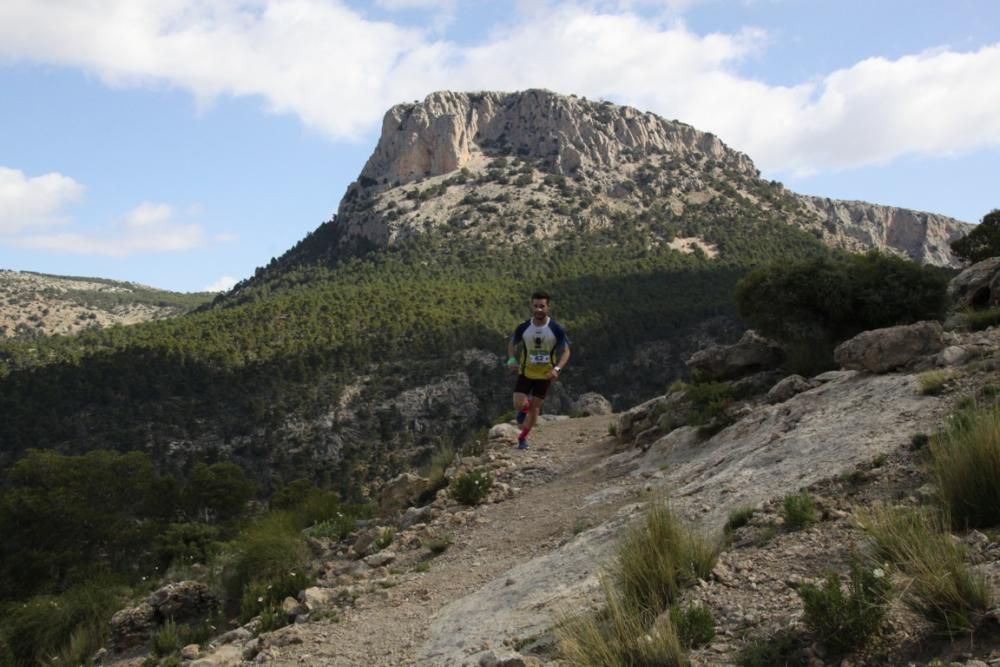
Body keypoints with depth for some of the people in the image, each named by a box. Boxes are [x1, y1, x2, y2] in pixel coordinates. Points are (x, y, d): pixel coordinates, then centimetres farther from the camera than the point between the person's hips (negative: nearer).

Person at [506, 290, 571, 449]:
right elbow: (512, 343, 6)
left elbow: (566, 351, -9)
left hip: (545, 374, 0)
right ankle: (525, 407, 28)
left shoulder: (555, 329, -15)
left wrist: (557, 369, -25)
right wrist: (512, 359, -14)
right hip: (526, 372, 0)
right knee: (519, 405, -12)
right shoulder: (523, 328, -11)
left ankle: (523, 437, 27)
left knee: (535, 407, 5)